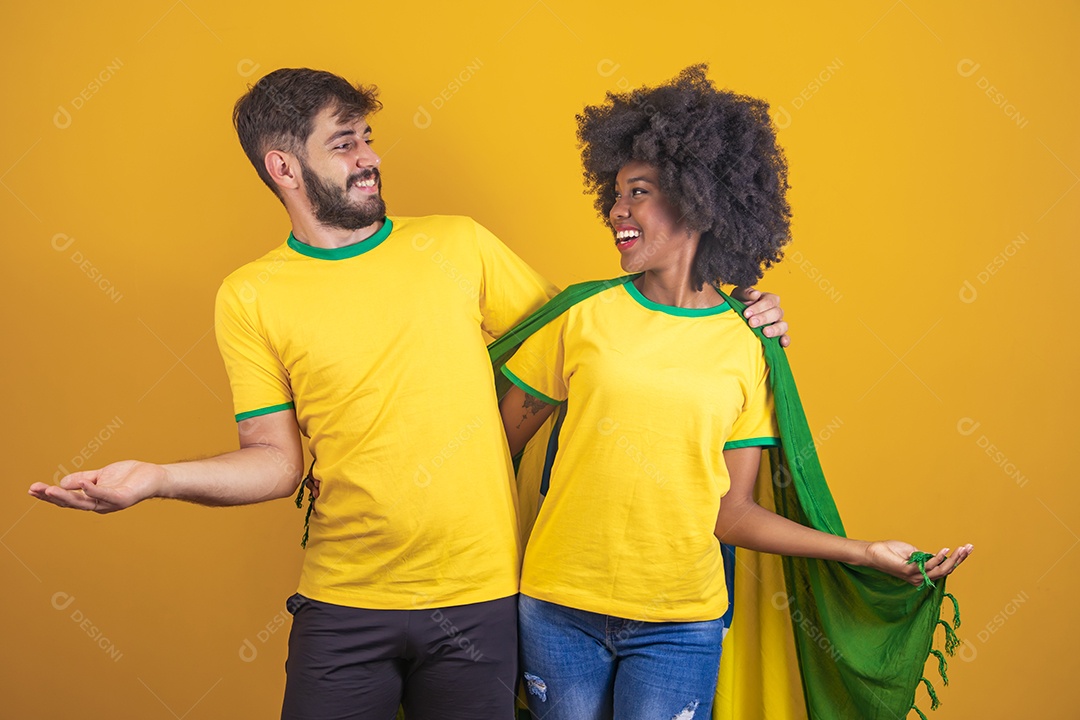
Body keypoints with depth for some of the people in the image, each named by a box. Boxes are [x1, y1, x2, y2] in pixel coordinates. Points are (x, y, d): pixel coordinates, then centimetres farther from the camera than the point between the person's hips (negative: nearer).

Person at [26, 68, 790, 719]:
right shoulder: (250, 297, -1)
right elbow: (277, 458, 0)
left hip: (479, 599, 1)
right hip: (343, 606, -1)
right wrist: (156, 478, -16)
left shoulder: (458, 245, 2)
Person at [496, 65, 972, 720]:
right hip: (560, 610, 1)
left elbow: (732, 512, 0)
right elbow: (501, 441, 3)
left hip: (681, 624, 0)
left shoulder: (749, 348, -1)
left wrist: (868, 552, -7)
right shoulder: (582, 317, -1)